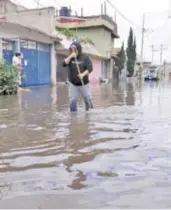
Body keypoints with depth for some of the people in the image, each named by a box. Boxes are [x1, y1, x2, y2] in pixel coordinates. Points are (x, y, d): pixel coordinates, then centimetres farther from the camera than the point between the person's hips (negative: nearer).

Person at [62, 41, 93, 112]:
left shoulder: (85, 57, -4)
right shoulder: (70, 57, 4)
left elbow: (90, 68, -11)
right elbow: (64, 64, -12)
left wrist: (83, 74, -27)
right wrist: (70, 56, -20)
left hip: (84, 84, -1)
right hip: (73, 84, 2)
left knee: (88, 100, 8)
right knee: (72, 101, 0)